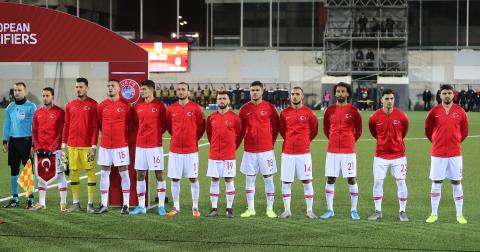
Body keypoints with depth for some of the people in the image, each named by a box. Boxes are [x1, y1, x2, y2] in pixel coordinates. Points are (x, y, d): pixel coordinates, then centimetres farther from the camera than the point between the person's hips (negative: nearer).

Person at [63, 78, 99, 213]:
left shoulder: (93, 105, -3)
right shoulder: (70, 106, 11)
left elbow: (95, 127, -6)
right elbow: (66, 126, 14)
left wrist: (94, 147, -11)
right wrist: (64, 146, 9)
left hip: (87, 146, -5)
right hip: (72, 146, 5)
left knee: (90, 172, -1)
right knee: (73, 173, 7)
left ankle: (90, 203, 5)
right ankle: (76, 203, 15)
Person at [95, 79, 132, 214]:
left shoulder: (125, 105, -5)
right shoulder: (102, 106, 5)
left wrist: (124, 136, 6)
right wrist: (107, 134, 14)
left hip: (121, 144, -4)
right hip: (105, 144, 4)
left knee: (124, 173, 0)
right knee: (104, 173, 6)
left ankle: (126, 205, 5)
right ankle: (104, 205, 12)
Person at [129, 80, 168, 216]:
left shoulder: (159, 105, -5)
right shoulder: (138, 106, 7)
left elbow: (165, 123, 1)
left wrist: (157, 133, -3)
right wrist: (143, 133, 6)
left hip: (155, 145, -4)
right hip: (140, 145, 5)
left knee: (159, 174, -1)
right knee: (140, 175, 6)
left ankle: (161, 206, 5)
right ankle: (141, 206, 13)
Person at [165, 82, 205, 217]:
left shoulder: (195, 108, -5)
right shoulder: (171, 109, 2)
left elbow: (201, 127, 6)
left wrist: (194, 138, 9)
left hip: (191, 150, -2)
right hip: (175, 150, 2)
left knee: (193, 178, 3)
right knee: (174, 179, 6)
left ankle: (195, 207, 11)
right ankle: (176, 207, 17)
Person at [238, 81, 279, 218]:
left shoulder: (269, 108, -1)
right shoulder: (244, 109, 3)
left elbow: (275, 128, 6)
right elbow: (241, 129, 10)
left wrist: (271, 142, 5)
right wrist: (240, 143, 6)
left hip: (266, 150, -2)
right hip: (249, 150, 2)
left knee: (268, 178, 2)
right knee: (249, 179, 6)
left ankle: (270, 209, 9)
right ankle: (250, 209, 14)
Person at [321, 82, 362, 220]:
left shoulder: (353, 111, -3)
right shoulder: (330, 110, 4)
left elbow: (358, 130, 7)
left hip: (348, 151, -2)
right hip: (332, 151, 2)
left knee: (351, 179, 1)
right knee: (330, 179, 4)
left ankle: (354, 210, 10)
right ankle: (329, 210, 13)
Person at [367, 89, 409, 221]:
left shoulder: (401, 116, -9)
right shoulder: (375, 117, -8)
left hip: (398, 155, 0)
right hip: (381, 155, 1)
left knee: (401, 182, 0)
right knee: (377, 182, 1)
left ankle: (402, 211, 10)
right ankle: (378, 211, 13)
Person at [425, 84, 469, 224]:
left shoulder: (460, 112, 0)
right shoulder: (434, 112, -2)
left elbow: (464, 131, 12)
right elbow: (428, 130, 9)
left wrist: (455, 142, 12)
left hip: (455, 153, 1)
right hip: (438, 153, 0)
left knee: (456, 183, 5)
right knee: (436, 183, 5)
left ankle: (460, 215, 12)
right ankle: (434, 214, 14)